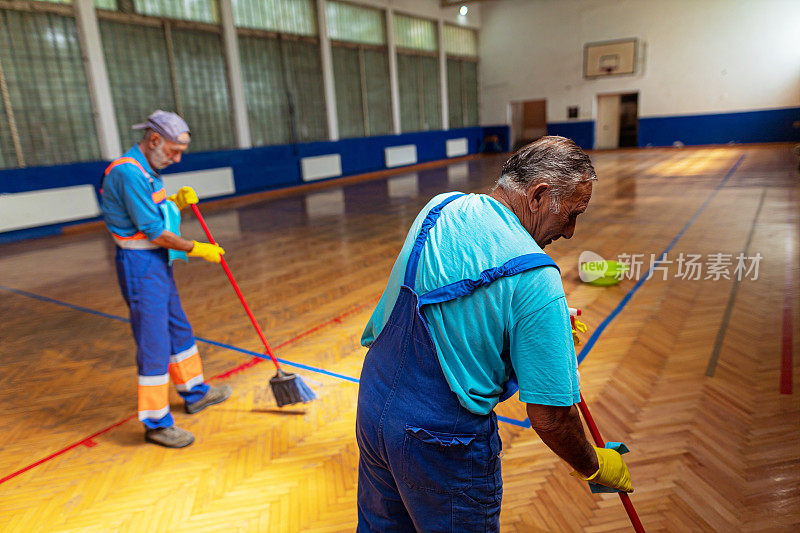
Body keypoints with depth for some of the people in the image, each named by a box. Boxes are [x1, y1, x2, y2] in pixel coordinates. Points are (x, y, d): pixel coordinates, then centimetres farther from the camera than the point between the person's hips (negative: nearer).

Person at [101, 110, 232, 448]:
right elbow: (153, 231, -22)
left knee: (178, 329, 20)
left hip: (158, 263, 10)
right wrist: (197, 249, -13)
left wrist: (176, 202, 0)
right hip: (140, 266, -10)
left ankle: (194, 392, 37)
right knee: (154, 344, -3)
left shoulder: (145, 170, 11)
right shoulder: (128, 173, -21)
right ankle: (156, 423, 11)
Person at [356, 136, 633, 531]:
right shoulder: (536, 278, -25)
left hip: (372, 407, 7)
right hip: (444, 441, -6)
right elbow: (550, 415, -19)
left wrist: (551, 330, 18)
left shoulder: (439, 207, -4)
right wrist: (594, 467, 3)